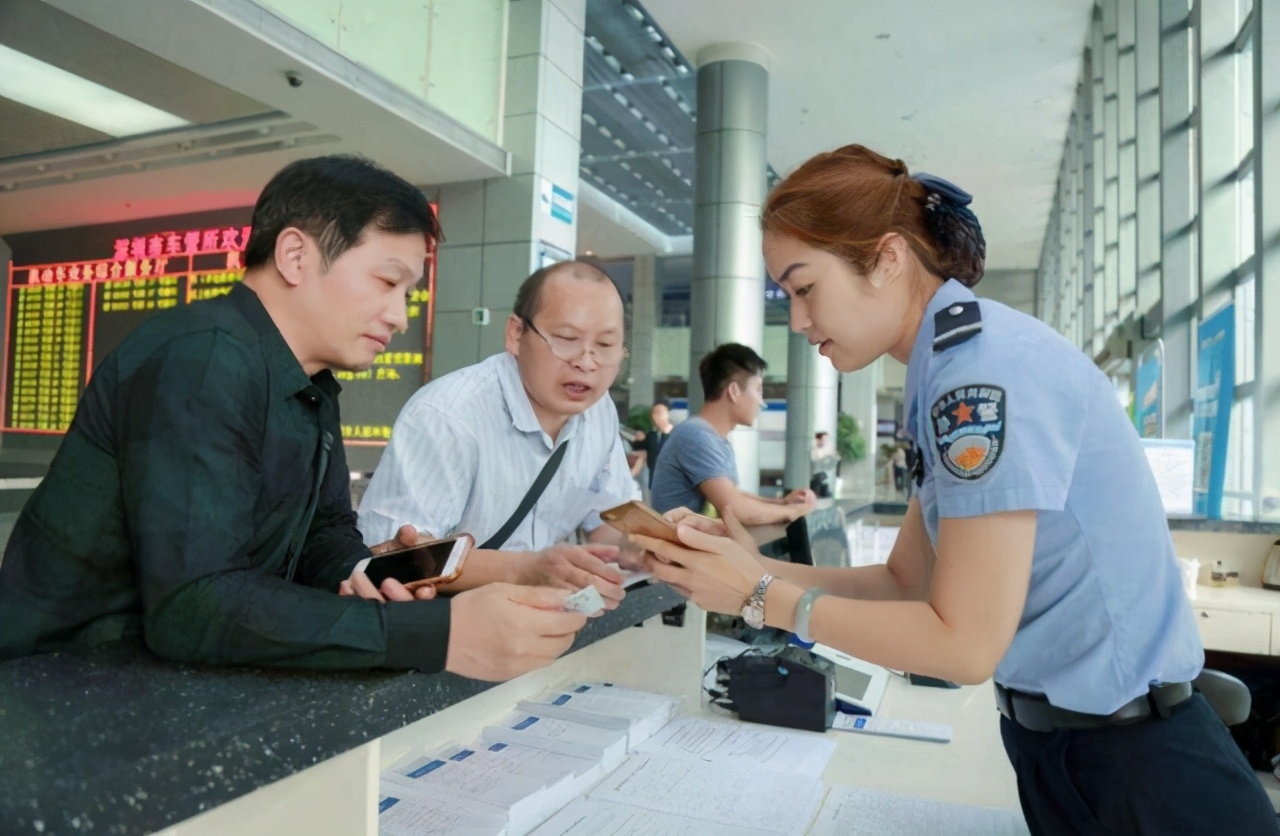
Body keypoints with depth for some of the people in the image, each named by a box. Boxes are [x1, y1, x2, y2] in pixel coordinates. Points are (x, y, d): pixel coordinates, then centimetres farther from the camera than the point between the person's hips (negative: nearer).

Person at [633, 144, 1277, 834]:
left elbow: (964, 642, -24)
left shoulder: (983, 365, -24)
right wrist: (758, 567, -6)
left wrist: (760, 597, -17)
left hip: (1124, 759, -9)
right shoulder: (961, 362, 5)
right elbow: (905, 582, 7)